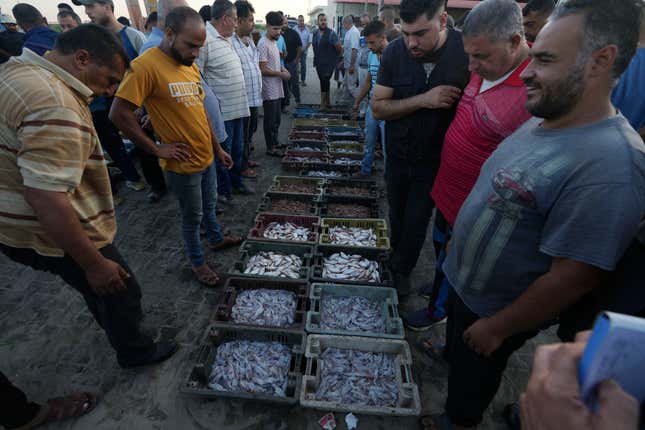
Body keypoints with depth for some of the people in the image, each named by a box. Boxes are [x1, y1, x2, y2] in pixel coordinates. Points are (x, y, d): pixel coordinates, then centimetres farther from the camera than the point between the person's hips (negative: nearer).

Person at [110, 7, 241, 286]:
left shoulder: (191, 65, 5)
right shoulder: (146, 66, -18)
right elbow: (119, 114, -20)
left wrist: (218, 149, 14)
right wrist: (157, 149, -16)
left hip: (206, 158, 7)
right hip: (182, 164, -7)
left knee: (209, 205, 24)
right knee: (192, 217, 10)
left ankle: (216, 239, 48)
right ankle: (197, 262, 31)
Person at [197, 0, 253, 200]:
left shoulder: (227, 39, 13)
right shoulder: (204, 39, -16)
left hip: (238, 108, 9)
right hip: (220, 111, -9)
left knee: (237, 149, 19)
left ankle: (236, 182, 36)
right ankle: (223, 190, 20)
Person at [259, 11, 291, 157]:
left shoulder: (274, 42, 13)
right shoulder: (263, 44, -15)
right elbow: (263, 69, -19)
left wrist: (282, 69, 4)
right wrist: (281, 74, -15)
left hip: (277, 89, 9)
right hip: (269, 90, -9)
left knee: (276, 119, 17)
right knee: (270, 120, 0)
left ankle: (275, 142, 31)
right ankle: (270, 148, 10)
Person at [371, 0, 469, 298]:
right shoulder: (395, 52, -13)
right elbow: (378, 108, -12)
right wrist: (424, 100, -25)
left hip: (435, 159, -2)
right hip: (398, 155, 2)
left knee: (417, 221, 8)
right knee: (397, 215, 19)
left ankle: (402, 270, 32)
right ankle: (396, 260, 44)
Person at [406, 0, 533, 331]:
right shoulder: (482, 71, -3)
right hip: (448, 190, 8)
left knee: (452, 259, 14)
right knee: (440, 243, 27)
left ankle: (437, 309, 42)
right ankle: (442, 284, 56)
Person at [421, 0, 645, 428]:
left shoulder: (608, 164, -32)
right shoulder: (540, 122, -4)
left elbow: (572, 279, -28)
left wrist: (496, 328, -17)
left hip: (494, 309, -6)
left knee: (473, 373, 22)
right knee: (456, 342, 33)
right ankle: (450, 355, 62)